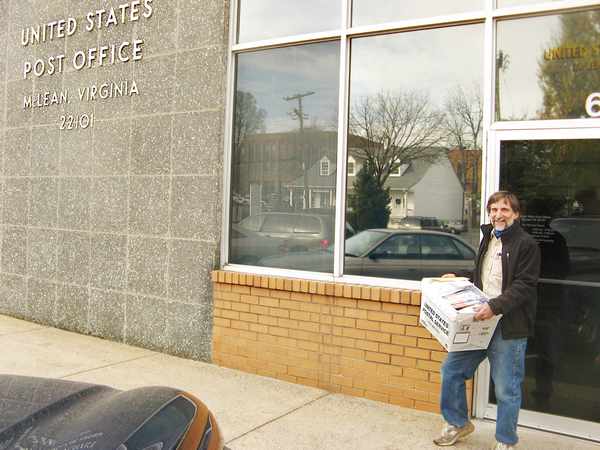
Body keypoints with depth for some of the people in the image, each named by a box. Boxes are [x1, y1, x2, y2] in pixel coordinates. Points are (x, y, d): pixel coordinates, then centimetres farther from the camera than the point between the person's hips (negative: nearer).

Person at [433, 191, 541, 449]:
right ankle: (458, 423, 29)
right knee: (451, 369, 10)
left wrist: (495, 306, -26)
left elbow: (524, 286, -16)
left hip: (509, 328, -7)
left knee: (506, 389, 2)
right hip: (480, 321, 7)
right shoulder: (488, 239, 16)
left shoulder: (526, 244, -8)